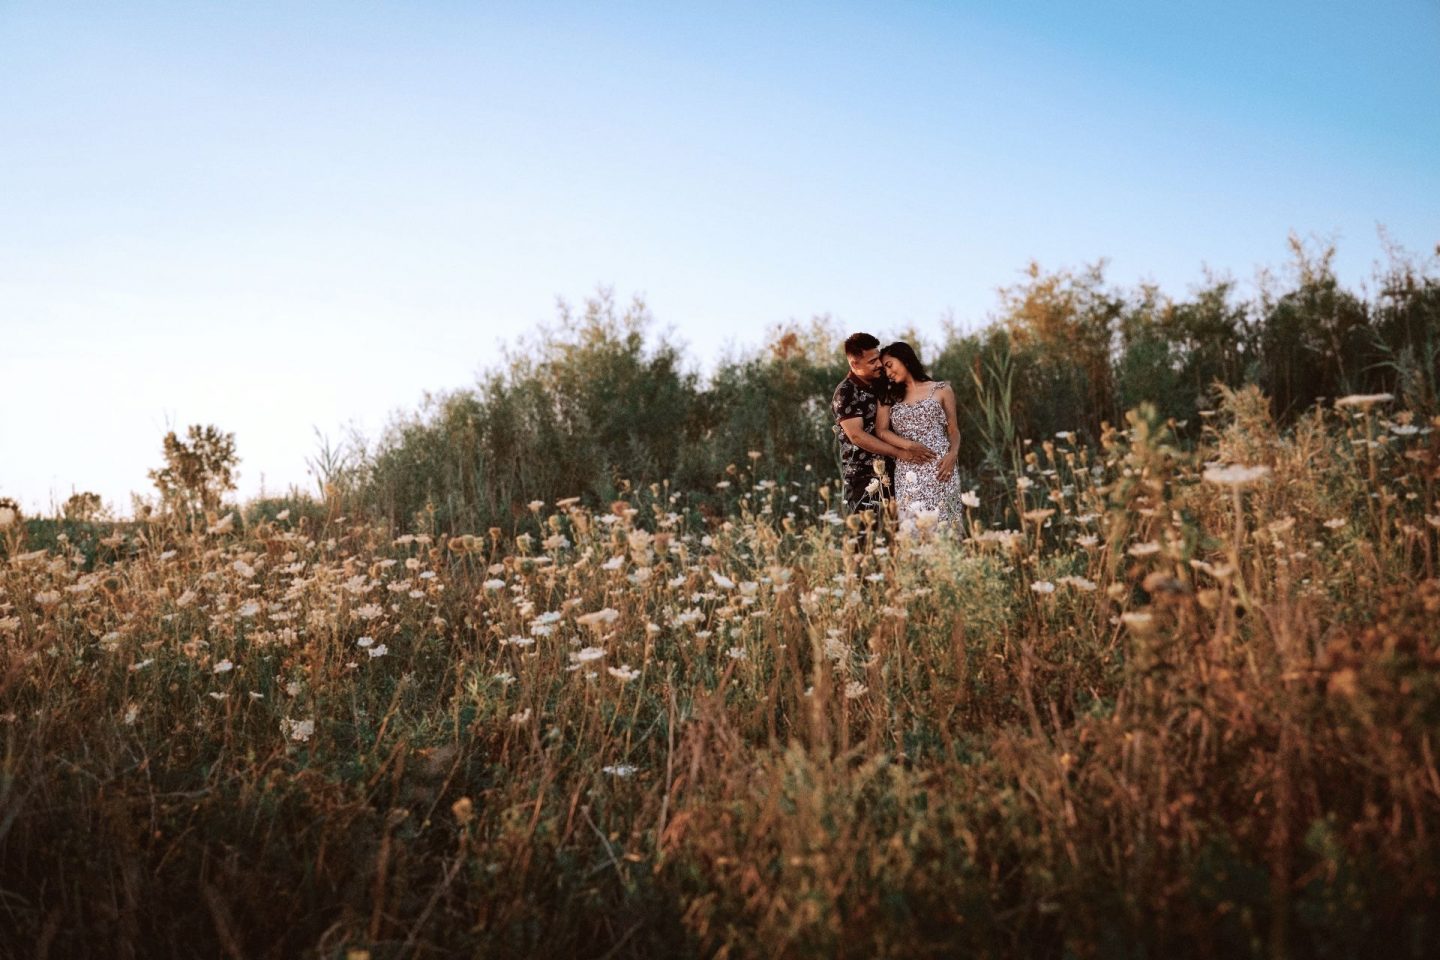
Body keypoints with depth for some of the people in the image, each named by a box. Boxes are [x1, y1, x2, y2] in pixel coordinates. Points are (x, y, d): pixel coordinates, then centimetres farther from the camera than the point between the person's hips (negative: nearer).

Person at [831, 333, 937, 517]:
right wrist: (901, 453, -16)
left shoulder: (881, 383, 9)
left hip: (890, 473, 6)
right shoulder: (846, 394, -11)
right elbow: (857, 436, -17)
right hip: (863, 477, -6)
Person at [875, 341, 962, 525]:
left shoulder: (941, 390, 9)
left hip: (939, 469, -2)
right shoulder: (890, 397, 17)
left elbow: (953, 430, 8)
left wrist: (952, 454, -12)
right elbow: (881, 431, 3)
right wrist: (909, 445, -12)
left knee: (941, 524, -6)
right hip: (907, 475, 2)